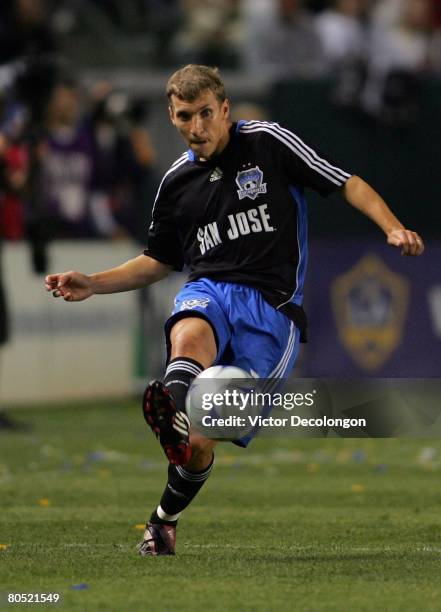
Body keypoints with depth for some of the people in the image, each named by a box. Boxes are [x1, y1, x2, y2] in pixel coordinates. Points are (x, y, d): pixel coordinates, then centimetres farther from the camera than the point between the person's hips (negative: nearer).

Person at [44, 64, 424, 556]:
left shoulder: (268, 142, 2)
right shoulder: (177, 182, 15)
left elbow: (348, 185, 3)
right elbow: (159, 261, 28)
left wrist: (393, 228, -14)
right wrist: (91, 285, 16)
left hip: (272, 305, -3)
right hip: (209, 291, 3)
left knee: (202, 444, -11)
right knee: (189, 337, -39)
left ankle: (165, 518, 17)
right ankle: (175, 421, -70)